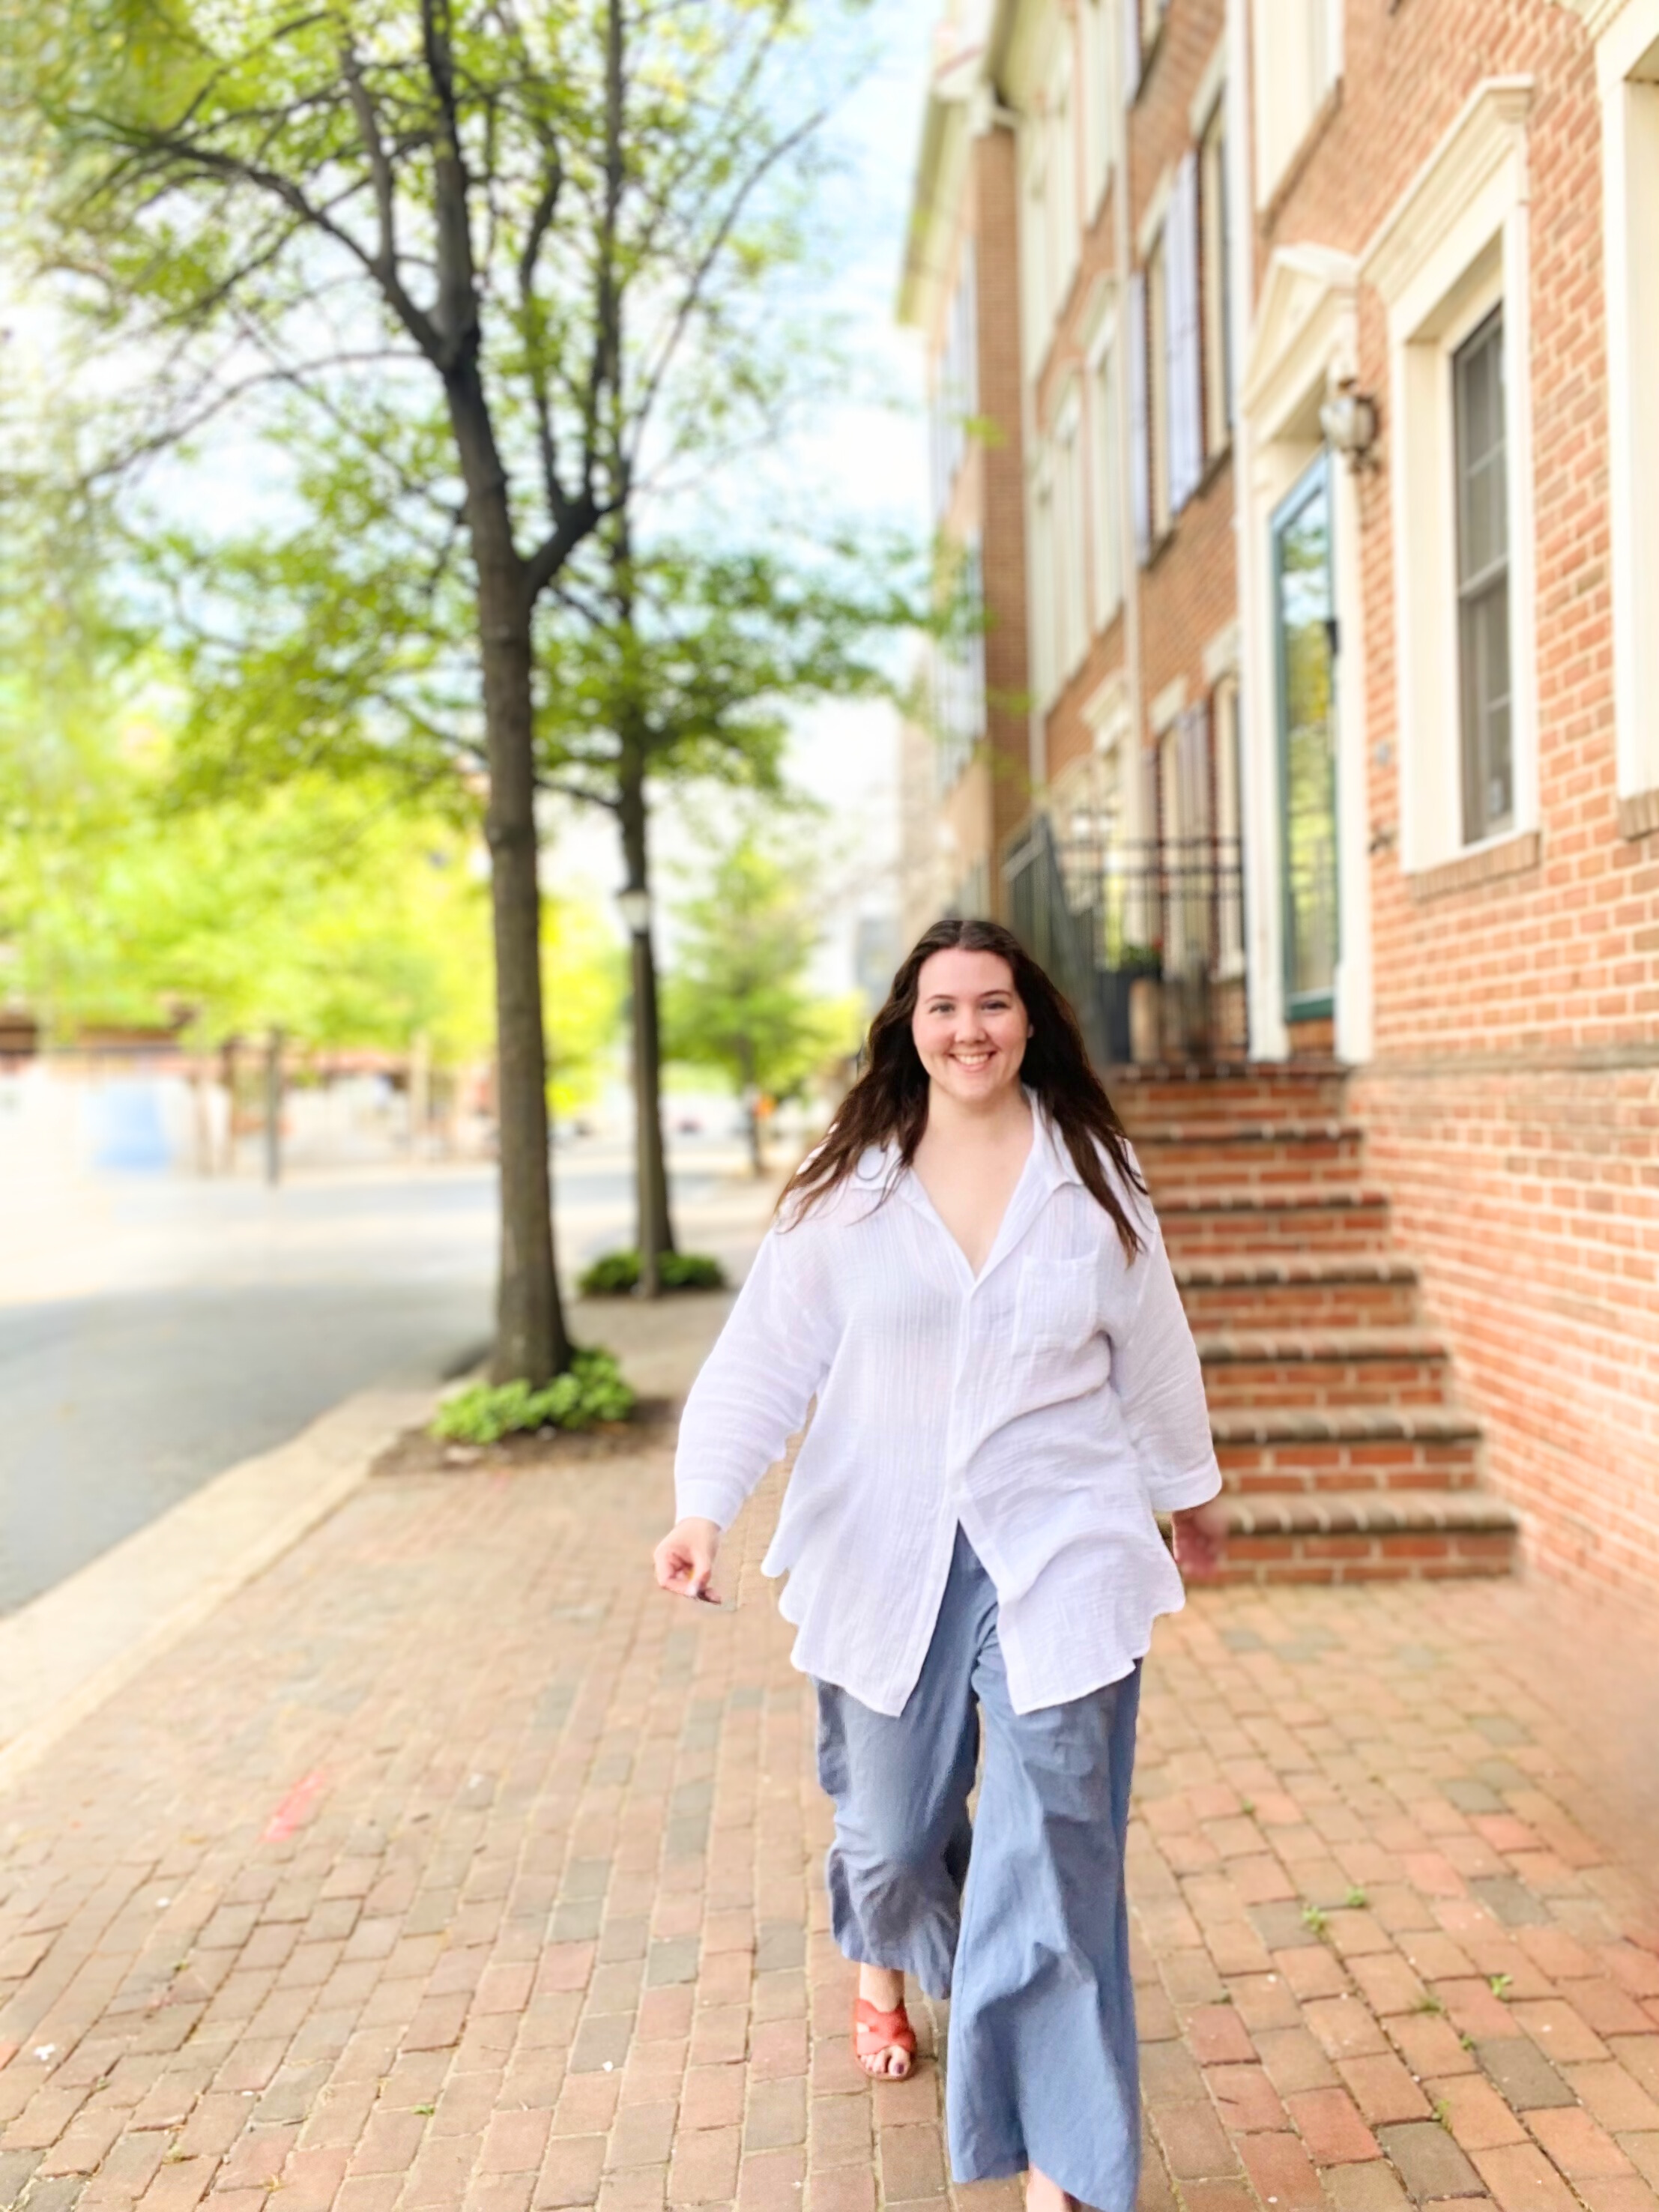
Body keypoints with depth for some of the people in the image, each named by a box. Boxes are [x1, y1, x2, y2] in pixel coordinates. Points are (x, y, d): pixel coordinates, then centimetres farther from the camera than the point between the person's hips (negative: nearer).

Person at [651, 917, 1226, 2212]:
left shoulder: (1094, 1177, -1)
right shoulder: (846, 1188, -4)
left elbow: (1153, 1353, 10)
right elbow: (766, 1359, -7)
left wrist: (1190, 1491, 22)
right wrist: (705, 1506, -19)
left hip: (1059, 1560, -1)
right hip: (887, 1560, 1)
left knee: (1055, 1860, -3)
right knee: (892, 1821, 18)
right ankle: (885, 1972, 55)